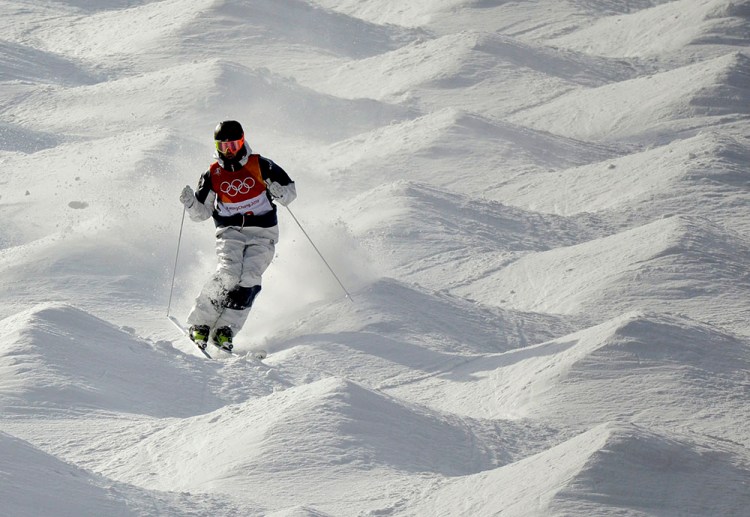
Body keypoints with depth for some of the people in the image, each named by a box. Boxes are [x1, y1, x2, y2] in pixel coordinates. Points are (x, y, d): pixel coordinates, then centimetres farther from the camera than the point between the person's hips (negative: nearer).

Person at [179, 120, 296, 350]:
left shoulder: (260, 166, 0)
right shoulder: (213, 175, 5)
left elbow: (290, 191, 5)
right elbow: (202, 213, 11)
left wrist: (279, 191, -18)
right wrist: (190, 203, -11)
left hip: (262, 233, 0)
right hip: (230, 232, 0)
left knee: (249, 278, -21)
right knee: (229, 273, -24)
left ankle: (225, 330, -16)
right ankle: (200, 324, -14)